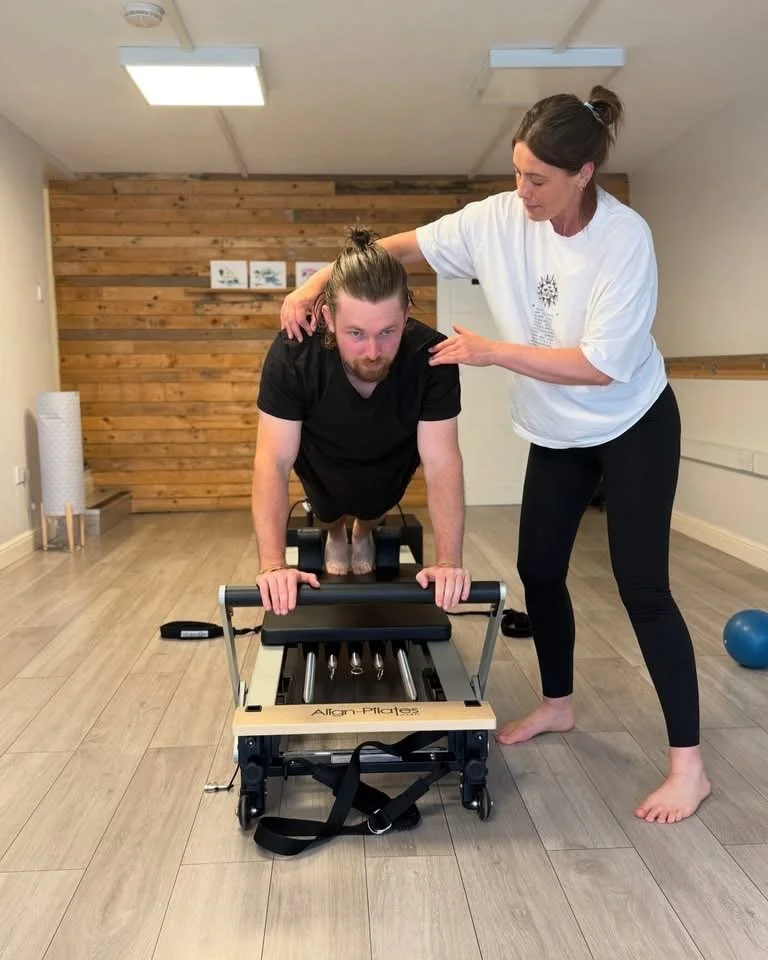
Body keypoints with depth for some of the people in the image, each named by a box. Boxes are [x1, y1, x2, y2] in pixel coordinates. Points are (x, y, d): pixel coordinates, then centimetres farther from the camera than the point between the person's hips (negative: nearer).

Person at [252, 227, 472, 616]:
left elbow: (442, 463, -37)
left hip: (392, 459, 1)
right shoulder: (291, 355, -39)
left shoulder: (431, 357, -38)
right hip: (323, 458, 0)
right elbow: (273, 461, -40)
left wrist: (448, 562, -46)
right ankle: (335, 537, 53)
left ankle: (364, 535, 56)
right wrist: (273, 565, -50)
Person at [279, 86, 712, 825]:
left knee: (641, 587, -7)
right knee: (538, 570, 10)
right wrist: (311, 287, -17)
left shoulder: (625, 238, -25)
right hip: (556, 435, 5)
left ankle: (688, 765, 6)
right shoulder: (499, 219, -12)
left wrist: (491, 352, -27)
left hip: (633, 428, -5)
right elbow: (398, 247, -7)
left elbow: (601, 364, -28)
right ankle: (557, 704, 34)